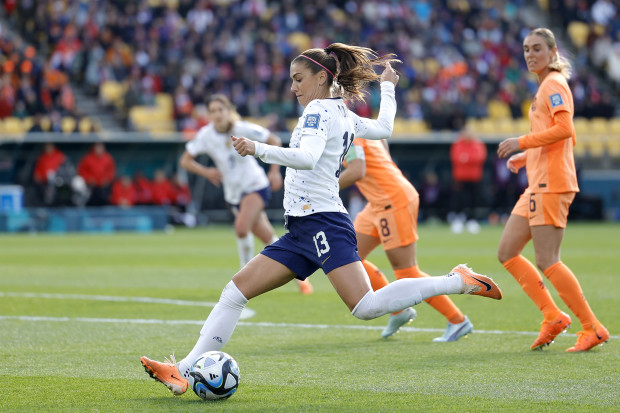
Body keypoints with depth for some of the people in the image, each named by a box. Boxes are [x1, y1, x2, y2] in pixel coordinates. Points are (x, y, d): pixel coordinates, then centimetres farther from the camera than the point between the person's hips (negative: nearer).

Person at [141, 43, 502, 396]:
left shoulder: (320, 109, -7)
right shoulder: (344, 115, 17)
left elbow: (307, 157, -25)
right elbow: (384, 128, 35)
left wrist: (258, 149, -35)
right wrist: (388, 87, 51)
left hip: (324, 223, -10)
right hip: (303, 231, 10)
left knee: (367, 307, -23)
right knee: (236, 292, 2)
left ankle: (458, 281, -10)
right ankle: (184, 372, -2)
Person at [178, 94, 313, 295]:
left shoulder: (243, 129, -16)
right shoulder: (205, 135, -9)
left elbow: (274, 141, -6)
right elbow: (185, 160, -4)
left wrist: (275, 170, -12)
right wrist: (206, 172, -20)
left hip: (256, 185, -4)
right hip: (233, 193, 4)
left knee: (241, 227, -27)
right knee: (268, 238, 8)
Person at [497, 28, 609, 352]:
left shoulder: (554, 84, -8)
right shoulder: (546, 86, 21)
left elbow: (564, 129, -21)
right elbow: (568, 139, 26)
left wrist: (521, 142, -16)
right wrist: (525, 157, 20)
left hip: (551, 183, -10)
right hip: (539, 184, 10)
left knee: (547, 261, -11)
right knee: (506, 252, 8)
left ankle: (592, 328, -5)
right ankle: (552, 316, 10)